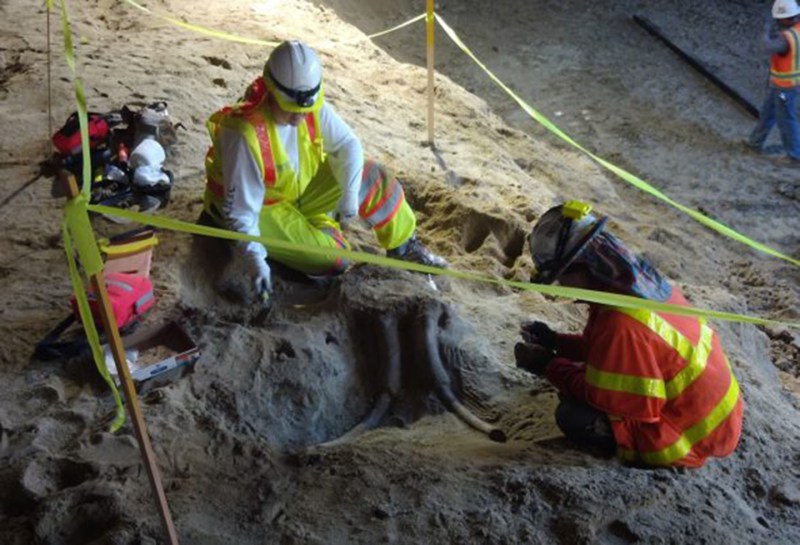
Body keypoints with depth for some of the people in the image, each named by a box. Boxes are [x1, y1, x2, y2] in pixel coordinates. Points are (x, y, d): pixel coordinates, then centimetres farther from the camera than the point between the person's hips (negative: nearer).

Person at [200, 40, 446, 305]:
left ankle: (404, 246, 15)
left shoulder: (313, 107, -17)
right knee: (333, 258, -21)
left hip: (300, 187, 7)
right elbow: (240, 211, -31)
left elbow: (348, 145, -3)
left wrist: (350, 194, -17)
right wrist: (255, 261, -41)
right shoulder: (246, 134, -35)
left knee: (371, 177, -4)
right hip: (261, 207, -6)